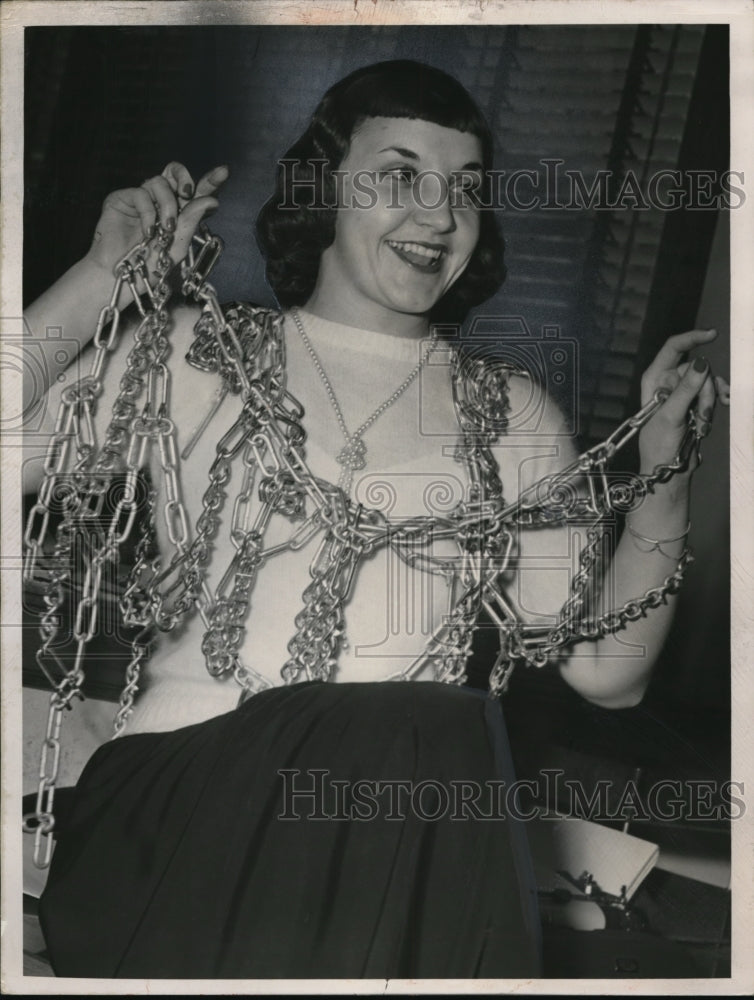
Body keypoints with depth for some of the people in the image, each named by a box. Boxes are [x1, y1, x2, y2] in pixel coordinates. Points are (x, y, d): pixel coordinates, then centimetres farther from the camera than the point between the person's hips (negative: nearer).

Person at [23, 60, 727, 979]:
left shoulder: (510, 414, 12)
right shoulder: (192, 356, 9)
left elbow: (605, 672, 8)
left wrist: (665, 473, -1)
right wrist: (104, 278, -3)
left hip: (421, 835, 2)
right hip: (188, 801, -1)